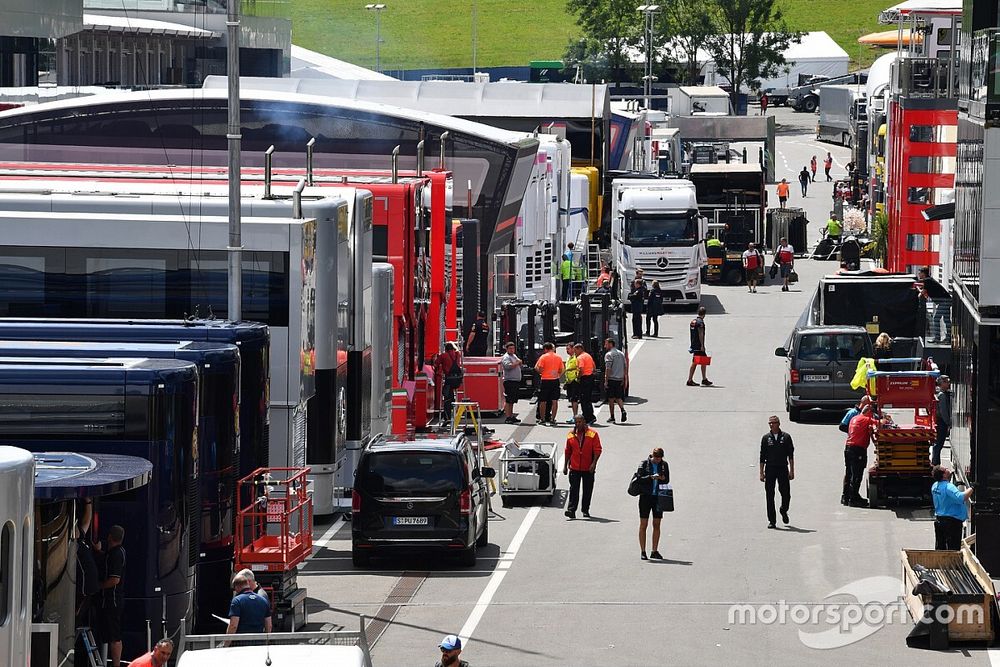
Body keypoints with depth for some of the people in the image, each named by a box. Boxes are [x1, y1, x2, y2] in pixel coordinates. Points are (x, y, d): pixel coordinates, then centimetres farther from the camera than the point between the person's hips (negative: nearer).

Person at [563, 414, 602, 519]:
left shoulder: (592, 434, -2)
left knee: (587, 490, 8)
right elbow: (568, 451, 14)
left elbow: (597, 450, -5)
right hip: (574, 468, 1)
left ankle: (585, 510, 20)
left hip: (588, 468, -1)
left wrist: (594, 463, -15)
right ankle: (571, 510, -12)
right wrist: (565, 465, 12)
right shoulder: (571, 435, 8)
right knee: (574, 489, -8)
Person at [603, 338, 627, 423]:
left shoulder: (609, 354, -9)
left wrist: (606, 381, -13)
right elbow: (624, 368, 13)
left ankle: (612, 417, 5)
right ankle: (623, 410, -12)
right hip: (620, 379, 6)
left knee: (611, 399, 2)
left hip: (611, 379, -6)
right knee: (618, 397, 12)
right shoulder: (621, 354, 12)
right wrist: (623, 380, 17)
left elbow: (608, 369, -15)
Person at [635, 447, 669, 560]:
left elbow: (667, 480, 8)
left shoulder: (664, 465, 6)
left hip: (658, 497, 3)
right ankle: (642, 551, 3)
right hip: (646, 496, -3)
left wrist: (662, 478, -14)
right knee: (643, 524, -1)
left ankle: (654, 551, 12)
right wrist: (651, 477, -25)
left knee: (657, 525, 5)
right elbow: (639, 478, -11)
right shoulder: (644, 464, -3)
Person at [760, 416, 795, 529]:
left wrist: (792, 471, -2)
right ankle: (772, 521, 4)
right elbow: (762, 457, 8)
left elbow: (791, 455, 4)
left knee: (786, 493, -3)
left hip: (783, 468, -1)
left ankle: (784, 510, 29)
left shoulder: (786, 437, 4)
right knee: (769, 495, -1)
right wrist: (761, 472, 3)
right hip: (770, 468, 1)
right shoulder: (766, 438, 6)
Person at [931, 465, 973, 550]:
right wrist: (971, 489, -22)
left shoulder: (935, 486, 6)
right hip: (953, 521, -8)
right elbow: (961, 497, -37)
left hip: (938, 520, 8)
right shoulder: (948, 487, -22)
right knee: (953, 550, -4)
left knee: (940, 547, 14)